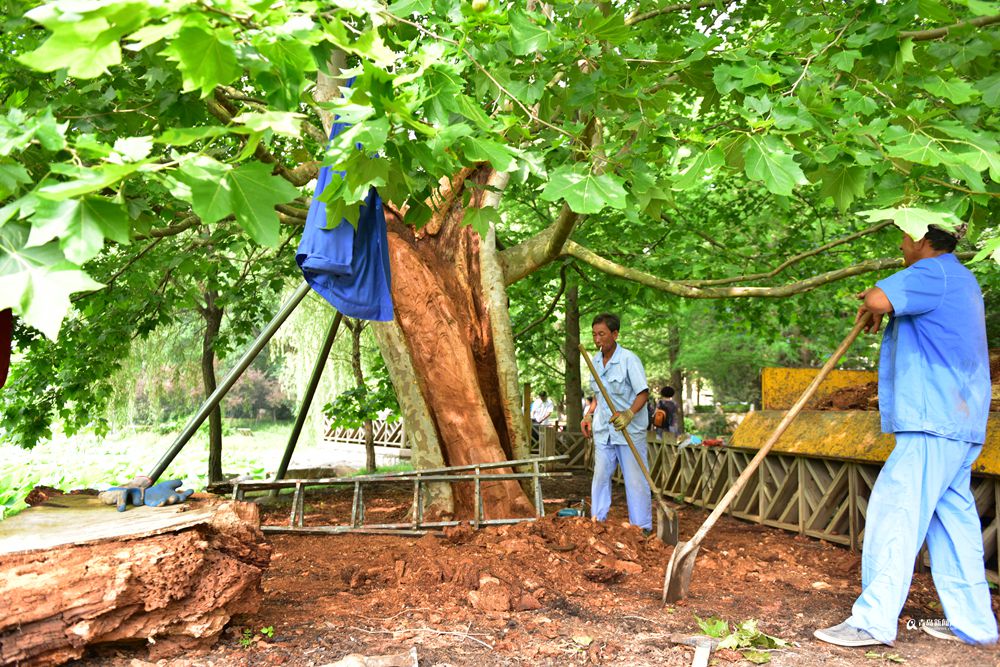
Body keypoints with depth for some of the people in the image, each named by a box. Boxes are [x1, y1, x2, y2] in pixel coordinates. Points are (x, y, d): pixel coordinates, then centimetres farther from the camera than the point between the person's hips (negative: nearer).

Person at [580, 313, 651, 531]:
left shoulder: (629, 359, -13)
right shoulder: (595, 360, 8)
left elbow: (643, 392, -16)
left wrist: (629, 413, -30)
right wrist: (588, 415, 10)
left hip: (630, 430, -6)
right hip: (603, 429, 6)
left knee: (635, 478, 1)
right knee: (600, 476, 9)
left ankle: (642, 527, 10)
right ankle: (597, 521, 18)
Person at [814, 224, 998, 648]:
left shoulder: (933, 273, -11)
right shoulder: (959, 279, 23)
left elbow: (879, 298, -28)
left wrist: (872, 304, -6)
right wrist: (879, 309, 21)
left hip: (933, 422, -11)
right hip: (959, 422, 11)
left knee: (895, 511, -10)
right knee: (952, 517, 13)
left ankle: (874, 620, -8)